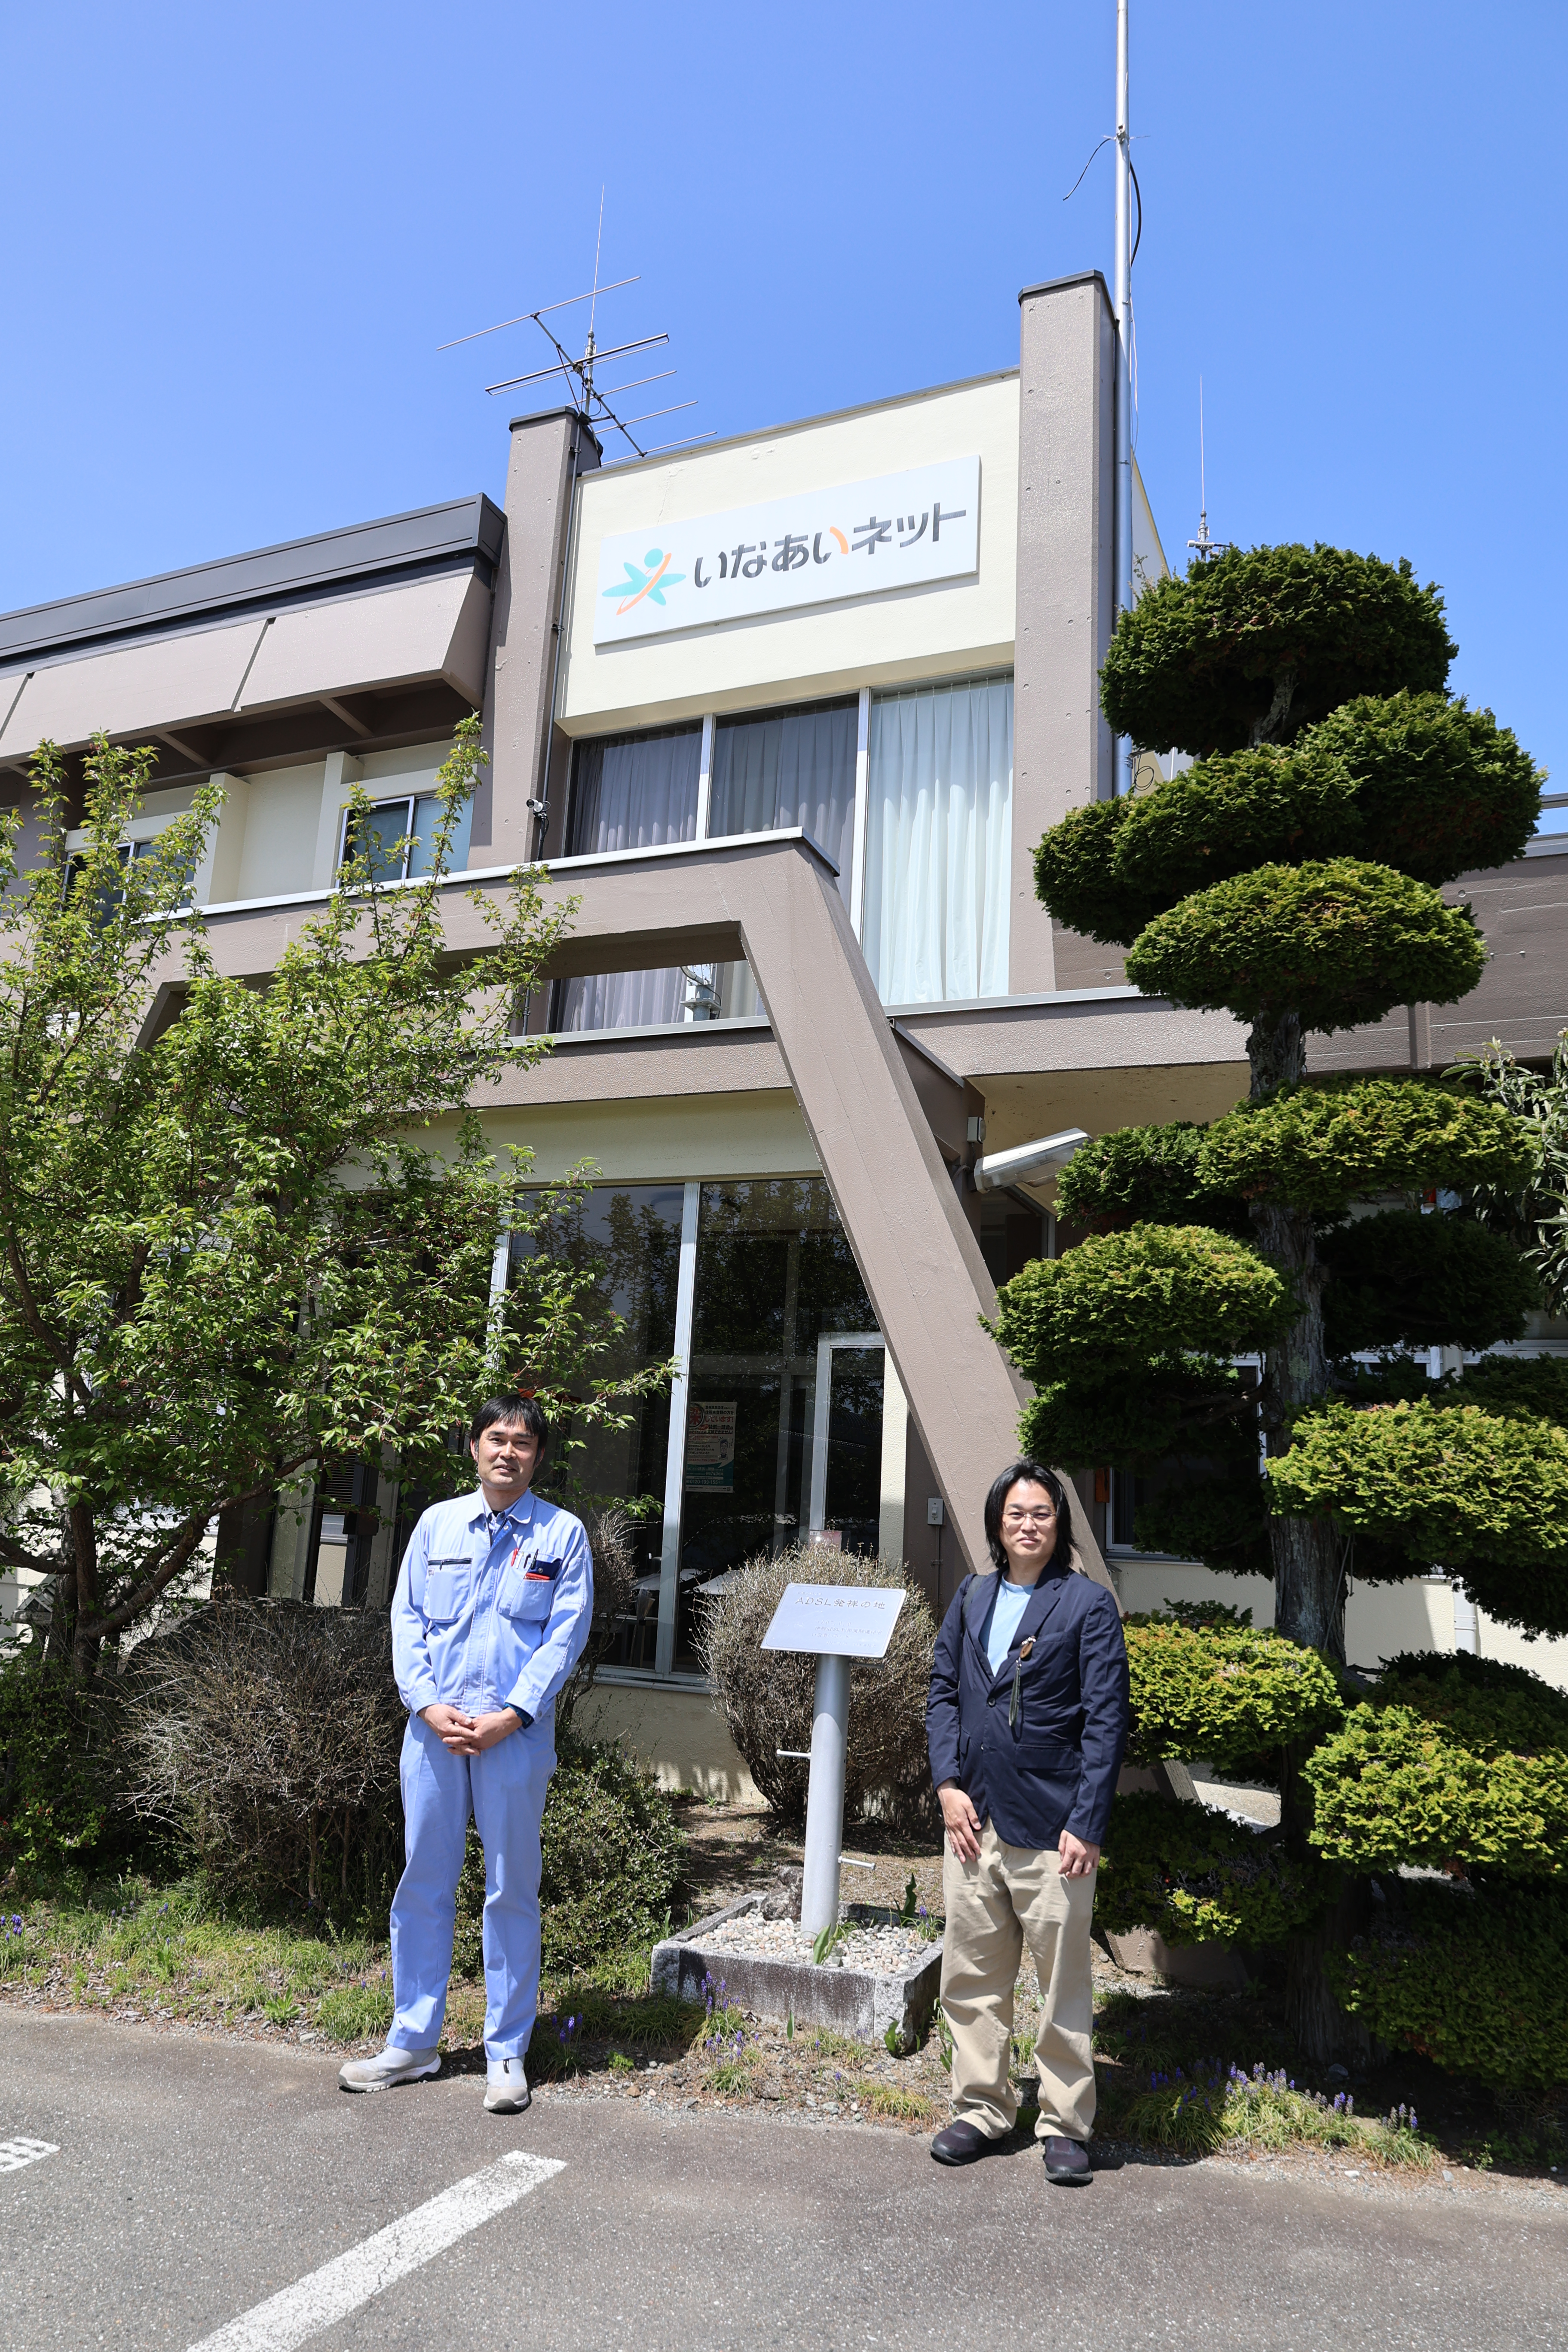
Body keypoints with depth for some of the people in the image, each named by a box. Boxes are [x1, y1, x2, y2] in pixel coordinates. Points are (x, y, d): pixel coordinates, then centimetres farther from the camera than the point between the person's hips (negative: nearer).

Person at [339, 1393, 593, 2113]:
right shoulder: (437, 1524, 8)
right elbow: (406, 1618, 7)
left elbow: (566, 1635, -4)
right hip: (434, 1727, 3)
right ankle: (413, 2042, 25)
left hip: (516, 1733, -2)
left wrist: (509, 1717, -12)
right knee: (423, 1883, 10)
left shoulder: (562, 1534, 1)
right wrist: (427, 1703, -7)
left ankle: (507, 2055, 19)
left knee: (512, 1891, 6)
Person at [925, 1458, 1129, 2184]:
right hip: (972, 1819, 4)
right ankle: (980, 2109, 28)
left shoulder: (1088, 1604, -5)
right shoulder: (970, 1597, 10)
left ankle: (1065, 2125, 22)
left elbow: (1106, 1720, -7)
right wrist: (948, 1784, 0)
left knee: (1063, 1986, 6)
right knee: (971, 1978, 13)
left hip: (1052, 1828, -4)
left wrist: (1086, 1825, -12)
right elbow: (942, 1692, 12)